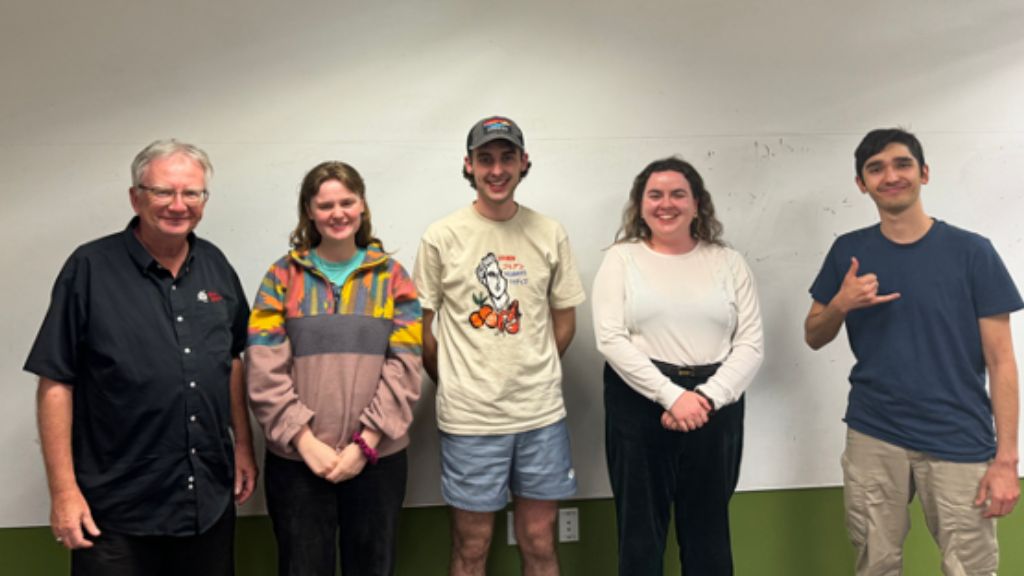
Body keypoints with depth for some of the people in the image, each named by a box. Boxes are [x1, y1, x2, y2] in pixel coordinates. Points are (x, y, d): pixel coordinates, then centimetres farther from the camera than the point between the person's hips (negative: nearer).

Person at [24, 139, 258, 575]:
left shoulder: (215, 265, 4)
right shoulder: (90, 267, -10)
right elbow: (56, 382, -10)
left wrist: (242, 445, 10)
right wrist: (64, 489, -11)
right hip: (116, 512, -4)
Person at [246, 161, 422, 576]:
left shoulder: (391, 276, 4)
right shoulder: (282, 276, 2)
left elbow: (403, 369, -3)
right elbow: (264, 372, -5)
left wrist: (365, 443, -11)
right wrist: (306, 442, -13)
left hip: (377, 458, 1)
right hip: (296, 458, 0)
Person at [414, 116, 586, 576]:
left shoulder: (550, 234, 2)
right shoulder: (441, 238, -5)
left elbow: (564, 318, 10)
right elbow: (419, 327, 2)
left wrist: (534, 377, 8)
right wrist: (452, 384, 4)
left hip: (541, 414, 2)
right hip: (469, 417, -2)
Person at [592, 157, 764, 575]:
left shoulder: (728, 262, 8)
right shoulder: (621, 259, 2)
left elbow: (751, 343, 2)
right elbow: (610, 339, -9)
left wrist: (707, 396, -13)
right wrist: (670, 395, -17)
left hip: (714, 407, 2)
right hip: (639, 405, -1)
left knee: (708, 531, 13)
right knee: (641, 530, 9)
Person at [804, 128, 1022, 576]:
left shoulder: (971, 252, -5)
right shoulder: (848, 251, 3)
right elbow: (814, 338, 9)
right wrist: (840, 304, -12)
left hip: (959, 443, -2)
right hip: (872, 439, 2)